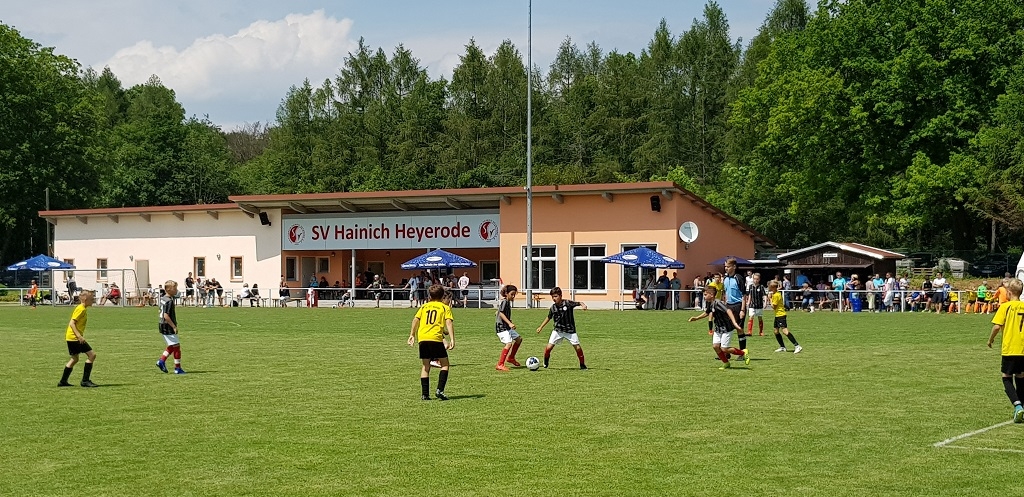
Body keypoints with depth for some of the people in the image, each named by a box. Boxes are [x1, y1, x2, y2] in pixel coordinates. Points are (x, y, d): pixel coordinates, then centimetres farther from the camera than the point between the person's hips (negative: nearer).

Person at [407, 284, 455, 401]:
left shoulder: (424, 306, 20)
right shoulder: (445, 307, 10)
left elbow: (415, 320, 10)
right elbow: (449, 322, -4)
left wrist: (412, 335, 14)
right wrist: (452, 339, -10)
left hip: (422, 338, 4)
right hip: (436, 338, -4)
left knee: (425, 366, 13)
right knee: (445, 364, 7)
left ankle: (425, 394, 8)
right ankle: (439, 390, -8)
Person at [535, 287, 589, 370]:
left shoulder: (568, 303, -13)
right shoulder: (553, 307, -3)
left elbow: (579, 303, -12)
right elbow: (549, 317, 12)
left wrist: (583, 305, -35)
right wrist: (541, 327, 16)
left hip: (570, 331, -2)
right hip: (558, 331, 2)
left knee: (578, 348, -5)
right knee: (548, 347, -8)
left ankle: (582, 364, 16)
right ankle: (545, 362, 19)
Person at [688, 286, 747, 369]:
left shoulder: (718, 303, -26)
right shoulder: (708, 303, 2)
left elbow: (728, 311, -40)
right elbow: (707, 313, 24)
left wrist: (734, 323, -52)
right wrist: (696, 318, 21)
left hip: (727, 328, -8)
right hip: (718, 328, 8)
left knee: (724, 349, -7)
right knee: (715, 346, 0)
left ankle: (743, 353, 13)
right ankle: (726, 363, 17)